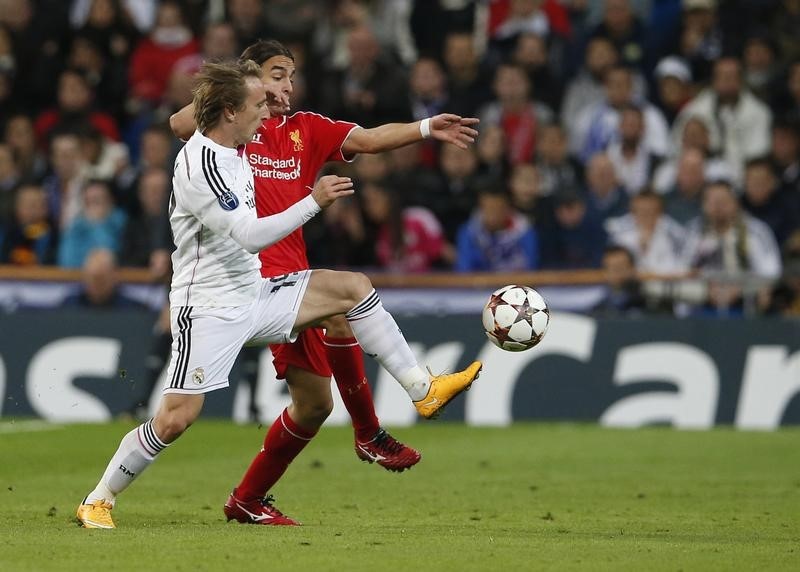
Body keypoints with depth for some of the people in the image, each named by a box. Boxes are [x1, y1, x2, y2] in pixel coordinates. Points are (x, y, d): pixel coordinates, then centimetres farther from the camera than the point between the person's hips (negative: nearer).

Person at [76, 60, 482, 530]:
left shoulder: (234, 148, 5)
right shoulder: (200, 165, -23)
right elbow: (250, 235, -29)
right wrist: (314, 202, -29)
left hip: (254, 293, 9)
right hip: (209, 308, -9)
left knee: (353, 288, 2)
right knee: (176, 419, -11)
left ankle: (423, 389, 4)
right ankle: (98, 502, 4)